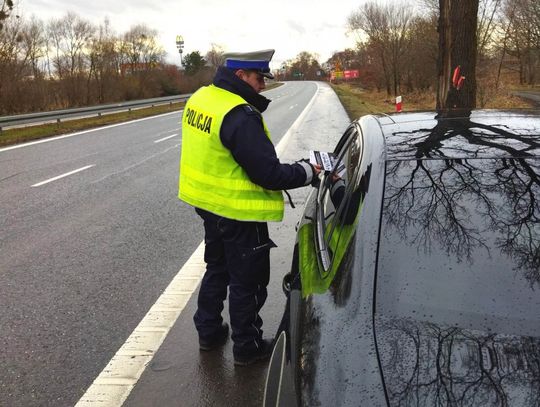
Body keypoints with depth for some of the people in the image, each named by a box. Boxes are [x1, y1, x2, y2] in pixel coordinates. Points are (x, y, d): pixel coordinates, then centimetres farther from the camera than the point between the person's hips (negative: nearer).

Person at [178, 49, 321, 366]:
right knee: (248, 281, 8)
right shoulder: (240, 116, -26)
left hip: (207, 203, 9)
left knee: (217, 268, 25)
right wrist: (307, 172, -11)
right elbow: (268, 173, -25)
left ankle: (209, 331, 38)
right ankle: (247, 346, 23)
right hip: (239, 213, -9)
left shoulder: (200, 98, 2)